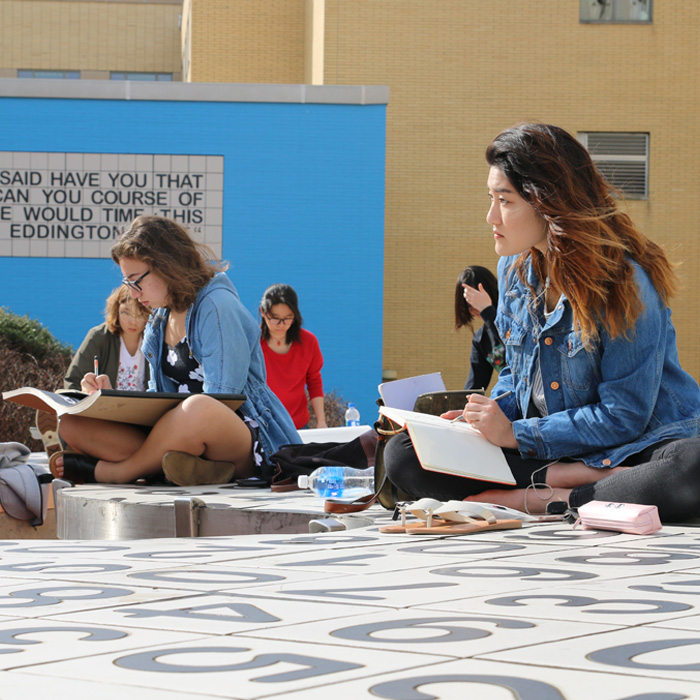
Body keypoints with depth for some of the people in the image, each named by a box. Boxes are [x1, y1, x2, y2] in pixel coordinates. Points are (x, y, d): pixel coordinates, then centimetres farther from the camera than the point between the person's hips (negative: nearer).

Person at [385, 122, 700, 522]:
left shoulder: (624, 281, -16)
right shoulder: (514, 268, 7)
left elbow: (623, 415, -17)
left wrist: (515, 434, -14)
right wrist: (486, 419, -3)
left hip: (636, 444, -6)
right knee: (403, 455, -13)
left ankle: (534, 500, -28)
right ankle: (585, 478, -19)